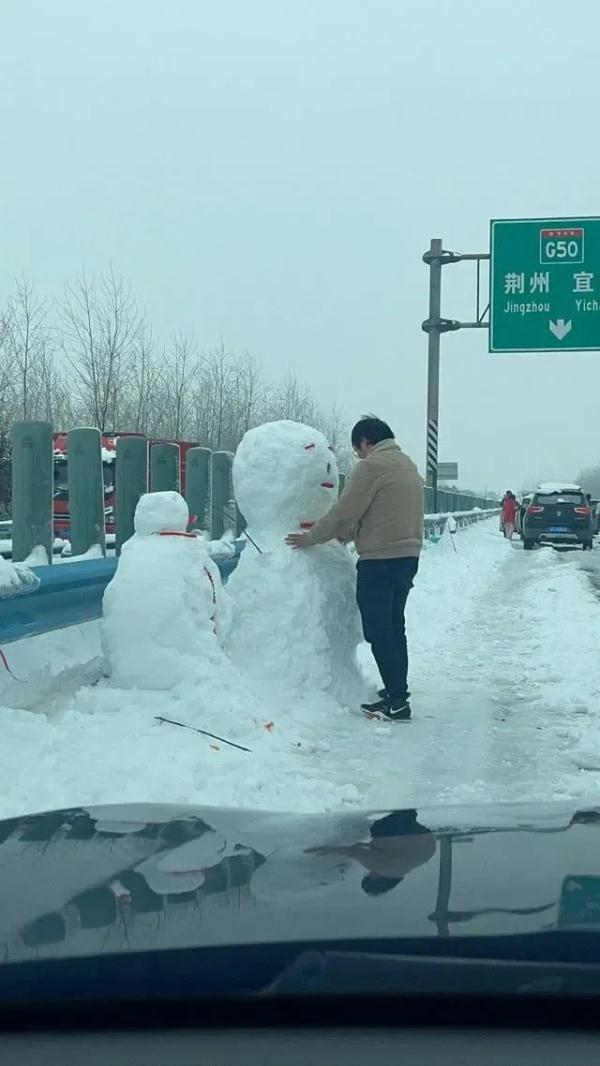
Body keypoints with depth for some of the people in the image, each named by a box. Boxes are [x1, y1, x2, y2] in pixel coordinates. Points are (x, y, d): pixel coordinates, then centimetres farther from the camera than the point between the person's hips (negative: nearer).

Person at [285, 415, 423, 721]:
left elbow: (344, 512, -12)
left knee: (378, 630, -5)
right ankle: (398, 689, 26)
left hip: (380, 560, -9)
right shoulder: (407, 464, 17)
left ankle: (396, 702, -6)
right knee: (393, 625, 19)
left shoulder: (372, 465, -12)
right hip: (408, 555, 9)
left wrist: (311, 538, 0)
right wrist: (341, 534, 20)